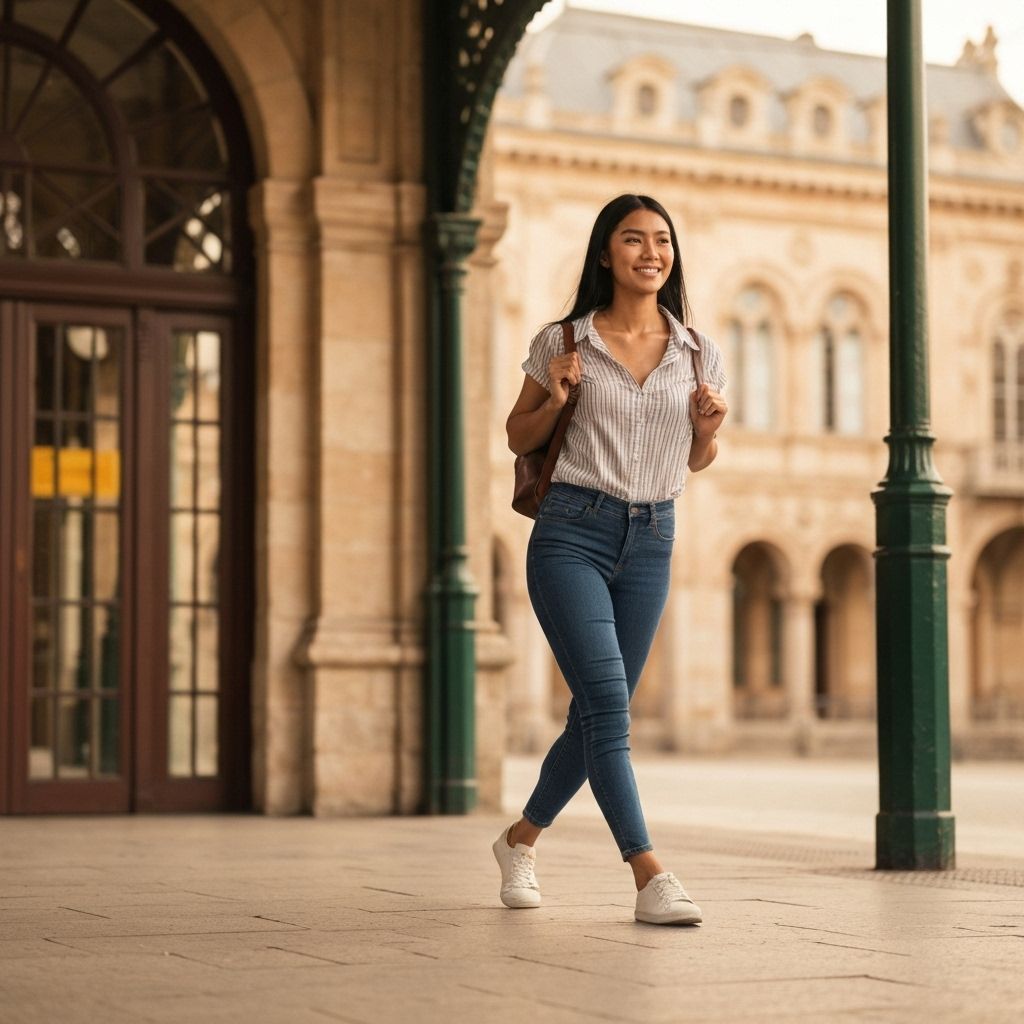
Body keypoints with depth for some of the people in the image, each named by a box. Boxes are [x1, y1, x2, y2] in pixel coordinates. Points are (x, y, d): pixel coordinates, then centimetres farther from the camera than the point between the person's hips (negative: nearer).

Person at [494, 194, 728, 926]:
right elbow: (519, 438, 10)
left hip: (651, 542, 4)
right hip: (571, 534, -4)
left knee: (599, 715, 10)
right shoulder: (563, 343, -1)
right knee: (608, 705, -16)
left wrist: (710, 430, -4)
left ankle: (522, 837, 33)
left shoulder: (697, 356, 7)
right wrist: (555, 400, -9)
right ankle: (650, 878, -16)